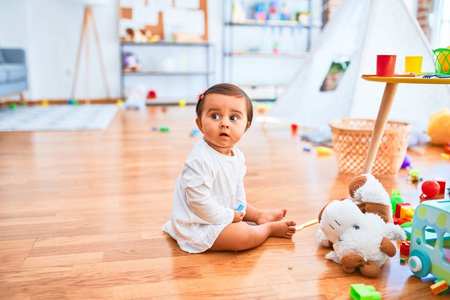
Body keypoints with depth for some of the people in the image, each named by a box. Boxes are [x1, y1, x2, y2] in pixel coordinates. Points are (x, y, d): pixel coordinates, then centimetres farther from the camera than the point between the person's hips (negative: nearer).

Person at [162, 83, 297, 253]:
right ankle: (269, 228, 6)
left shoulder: (237, 156, -2)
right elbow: (199, 202, -29)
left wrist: (240, 209, 7)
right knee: (243, 236, -19)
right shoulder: (200, 160, -31)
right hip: (198, 226, -9)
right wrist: (229, 216, -18)